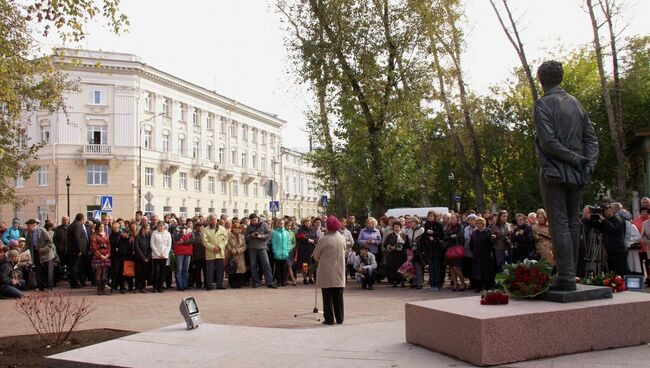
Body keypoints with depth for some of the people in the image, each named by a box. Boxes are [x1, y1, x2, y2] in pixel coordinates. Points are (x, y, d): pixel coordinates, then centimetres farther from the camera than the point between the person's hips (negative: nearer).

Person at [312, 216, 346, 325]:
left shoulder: (323, 240, -13)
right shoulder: (342, 239, 0)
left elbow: (315, 255, -2)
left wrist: (320, 260, 20)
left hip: (326, 272, -4)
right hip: (339, 272, 4)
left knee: (327, 297, 3)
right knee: (339, 296, 11)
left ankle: (329, 319, 4)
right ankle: (339, 318, 15)